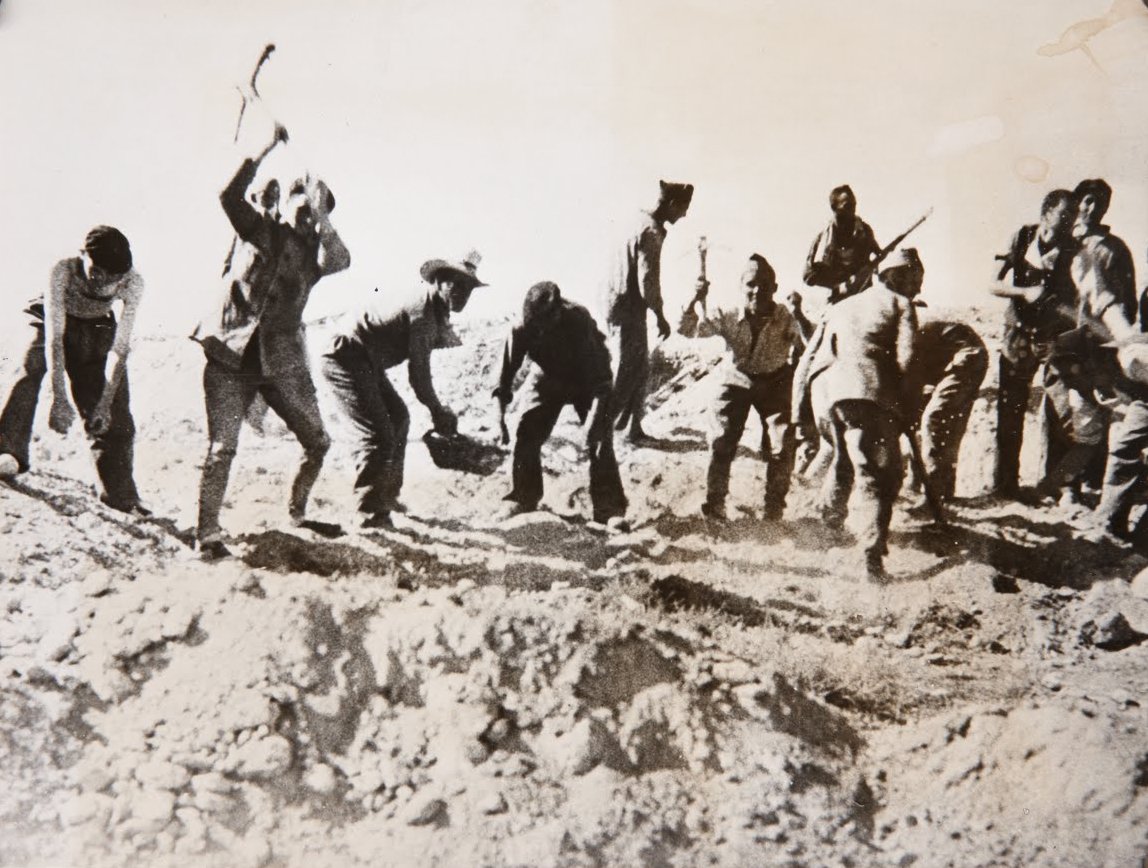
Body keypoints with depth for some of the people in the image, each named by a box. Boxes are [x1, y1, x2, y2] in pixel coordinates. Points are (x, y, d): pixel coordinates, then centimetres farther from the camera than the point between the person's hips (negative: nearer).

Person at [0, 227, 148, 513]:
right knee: (31, 370, -32)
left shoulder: (132, 283, -31)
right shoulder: (63, 271, -35)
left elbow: (120, 347, -29)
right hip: (55, 323, -1)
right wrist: (59, 399, -44)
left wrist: (105, 402, -35)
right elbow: (54, 338, -37)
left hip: (99, 330, 1)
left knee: (118, 413, -6)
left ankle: (120, 495, 3)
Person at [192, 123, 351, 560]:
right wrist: (266, 150, -17)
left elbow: (340, 261, -16)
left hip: (281, 361, 3)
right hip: (231, 353, -2)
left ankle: (297, 512, 30)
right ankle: (208, 535, -1)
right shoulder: (258, 227, 4)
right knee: (221, 448, -7)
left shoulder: (314, 248, 6)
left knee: (317, 442, 6)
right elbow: (230, 196, -14)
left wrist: (320, 215, -17)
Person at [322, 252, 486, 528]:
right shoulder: (423, 309, -20)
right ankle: (369, 513, -8)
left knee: (398, 418, 18)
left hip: (365, 361, 11)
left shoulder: (435, 309, 12)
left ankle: (386, 495, 26)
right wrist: (437, 411, -11)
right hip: (346, 357, -11)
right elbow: (418, 371, -20)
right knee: (378, 435, -14)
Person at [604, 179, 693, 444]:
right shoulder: (652, 231, -18)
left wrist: (656, 314, 20)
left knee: (640, 371, 15)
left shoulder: (645, 224, 13)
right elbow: (647, 280, -22)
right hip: (627, 311, -10)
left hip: (624, 308, 10)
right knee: (627, 375, -4)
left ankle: (635, 430, 21)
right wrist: (660, 317, -11)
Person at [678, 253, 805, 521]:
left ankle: (775, 504, 12)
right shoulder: (728, 318, -18)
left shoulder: (785, 319, -20)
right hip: (737, 380, 0)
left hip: (775, 381, 0)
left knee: (782, 445, -4)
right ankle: (714, 502, 11)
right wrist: (695, 299, -32)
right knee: (723, 441, -2)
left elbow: (801, 352, -6)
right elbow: (687, 330, -18)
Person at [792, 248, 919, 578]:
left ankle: (829, 522, 39)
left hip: (822, 390, 5)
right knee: (876, 473, -6)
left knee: (844, 459, 30)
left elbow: (806, 360, 26)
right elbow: (904, 359, 1)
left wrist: (796, 409, 26)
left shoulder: (839, 307, 33)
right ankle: (873, 549, -22)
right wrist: (907, 408, 9)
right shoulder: (900, 304, 18)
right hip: (867, 390, -5)